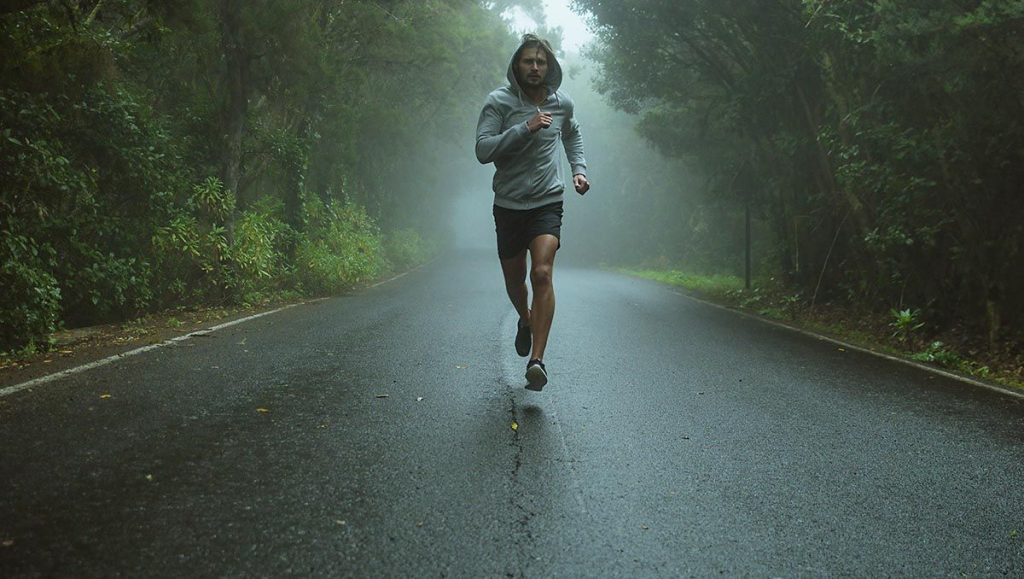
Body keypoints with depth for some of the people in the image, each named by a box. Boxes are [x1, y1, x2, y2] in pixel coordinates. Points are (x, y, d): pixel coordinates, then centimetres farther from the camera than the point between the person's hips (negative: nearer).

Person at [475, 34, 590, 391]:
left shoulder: (562, 104, 4)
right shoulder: (499, 102, -7)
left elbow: (573, 137, 26)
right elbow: (483, 150, -19)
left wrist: (579, 169, 11)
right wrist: (526, 128, -25)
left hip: (547, 202, 0)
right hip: (508, 204, 0)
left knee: (542, 273, -20)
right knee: (514, 278, 14)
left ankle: (537, 360, -22)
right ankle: (525, 321, 49)